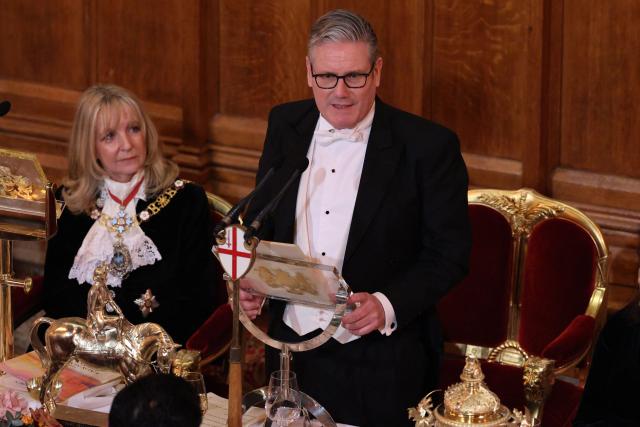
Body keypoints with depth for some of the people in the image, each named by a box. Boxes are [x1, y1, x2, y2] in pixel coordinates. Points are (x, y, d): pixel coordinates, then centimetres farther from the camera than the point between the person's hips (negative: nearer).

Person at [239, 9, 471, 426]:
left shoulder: (428, 146, -12)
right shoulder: (285, 126, 2)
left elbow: (449, 254, -8)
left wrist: (388, 305, -23)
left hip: (380, 363, -4)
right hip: (292, 348, 4)